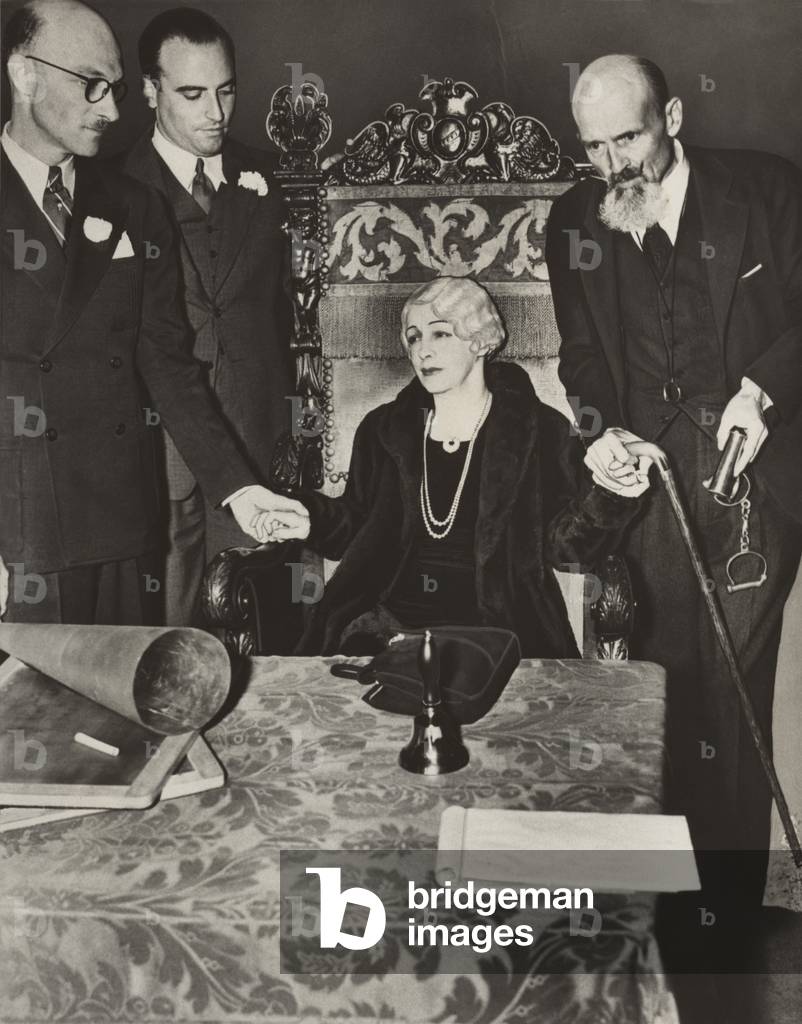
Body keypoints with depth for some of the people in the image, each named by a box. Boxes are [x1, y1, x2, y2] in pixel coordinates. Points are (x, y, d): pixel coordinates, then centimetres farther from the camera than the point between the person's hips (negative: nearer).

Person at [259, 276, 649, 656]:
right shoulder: (383, 429, 12)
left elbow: (561, 542, 0)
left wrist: (607, 500, -18)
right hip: (388, 620, 3)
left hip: (493, 625, -2)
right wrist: (312, 519, 1)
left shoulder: (540, 430, 2)